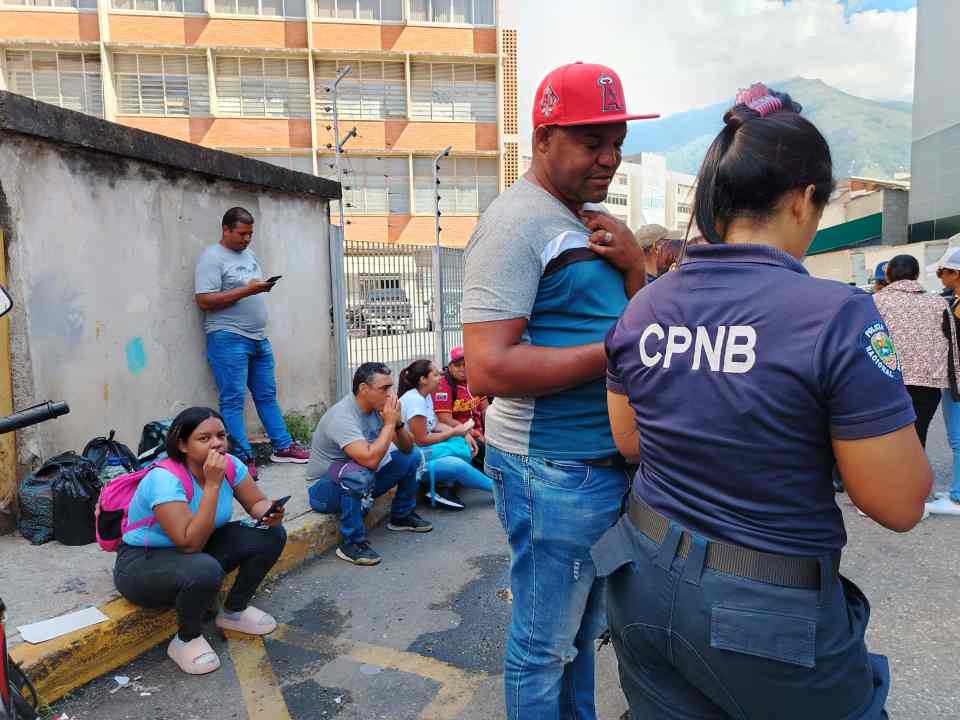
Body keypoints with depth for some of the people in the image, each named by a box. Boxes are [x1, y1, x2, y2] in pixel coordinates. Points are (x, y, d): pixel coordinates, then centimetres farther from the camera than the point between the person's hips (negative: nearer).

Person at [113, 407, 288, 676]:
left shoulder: (229, 464, -11)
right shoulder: (165, 479, -30)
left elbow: (257, 503, -1)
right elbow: (190, 543, -35)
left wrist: (270, 512, -25)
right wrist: (212, 484, -37)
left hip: (197, 548, 7)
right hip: (143, 563, -7)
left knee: (271, 535, -10)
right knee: (204, 570, -38)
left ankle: (234, 611, 11)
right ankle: (187, 640, -6)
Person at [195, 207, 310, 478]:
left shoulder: (249, 254, 17)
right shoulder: (212, 257, -8)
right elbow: (204, 301, -17)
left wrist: (264, 287, 7)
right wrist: (246, 290, -19)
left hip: (258, 338, 8)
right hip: (228, 339, -8)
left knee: (267, 395, 13)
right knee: (233, 400, -3)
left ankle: (283, 446, 21)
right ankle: (242, 458, 1)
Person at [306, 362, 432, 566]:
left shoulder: (377, 408, -5)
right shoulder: (342, 416, -29)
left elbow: (407, 448, 0)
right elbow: (370, 460, -40)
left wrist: (397, 422, -19)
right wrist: (389, 423, -29)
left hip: (361, 481, 8)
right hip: (325, 488, -8)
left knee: (412, 458, 6)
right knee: (358, 473, -39)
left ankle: (402, 516, 22)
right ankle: (351, 542, -22)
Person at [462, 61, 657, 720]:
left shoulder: (596, 223, 13)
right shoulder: (518, 223, -15)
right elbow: (488, 369, -24)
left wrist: (634, 268, -6)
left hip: (609, 460, 9)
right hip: (555, 468, -8)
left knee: (583, 629, 24)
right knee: (545, 646, 9)